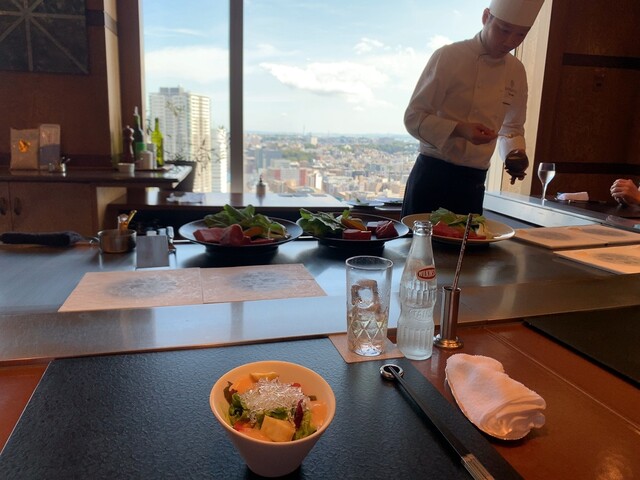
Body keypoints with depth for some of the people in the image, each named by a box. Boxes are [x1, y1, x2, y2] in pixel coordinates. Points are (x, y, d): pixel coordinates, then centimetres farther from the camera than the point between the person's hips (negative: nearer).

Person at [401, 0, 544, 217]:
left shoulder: (516, 71, 7)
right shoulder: (448, 56, -9)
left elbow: (512, 127, 17)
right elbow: (414, 117, -10)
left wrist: (515, 154, -3)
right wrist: (459, 129, -23)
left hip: (475, 182, 5)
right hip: (433, 175, -5)